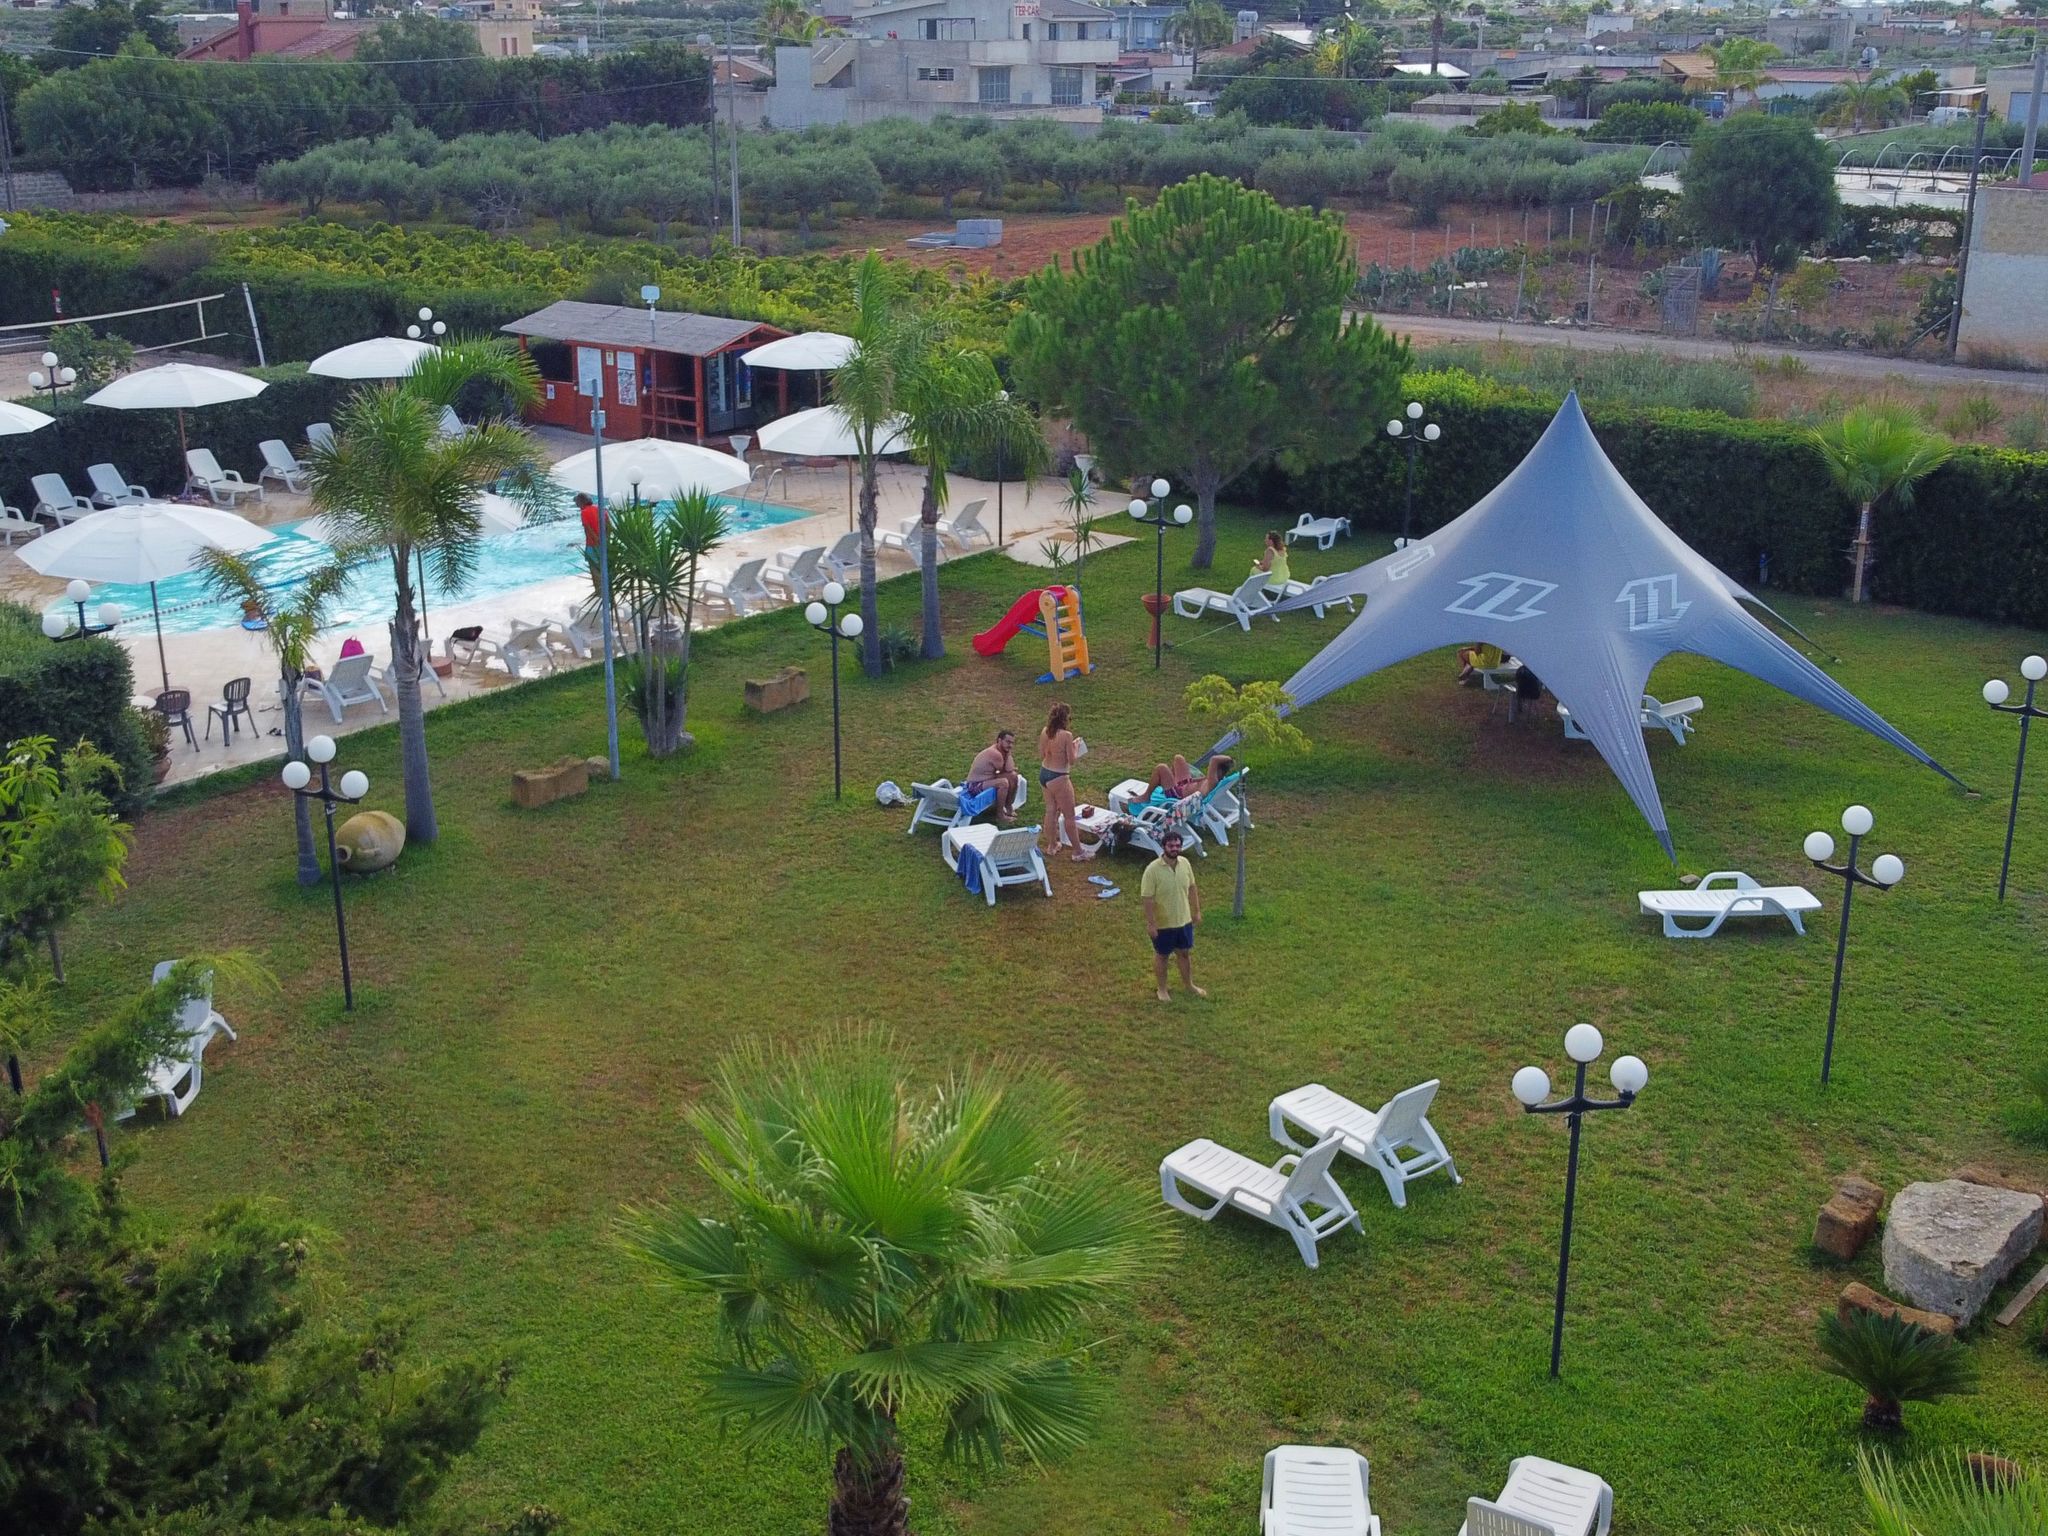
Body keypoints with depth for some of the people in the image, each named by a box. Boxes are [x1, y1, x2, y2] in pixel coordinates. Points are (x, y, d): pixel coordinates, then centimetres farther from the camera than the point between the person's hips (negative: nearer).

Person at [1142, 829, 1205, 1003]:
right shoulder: (1153, 869, -25)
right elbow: (1148, 899, -20)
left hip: (1184, 920, 5)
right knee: (1161, 956, 15)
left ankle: (1188, 984, 43)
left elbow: (1192, 888, 6)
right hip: (1162, 923, -5)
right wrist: (1151, 923, -19)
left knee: (1185, 952, 22)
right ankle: (1161, 989, 34)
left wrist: (1197, 911, 10)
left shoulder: (1185, 863, -8)